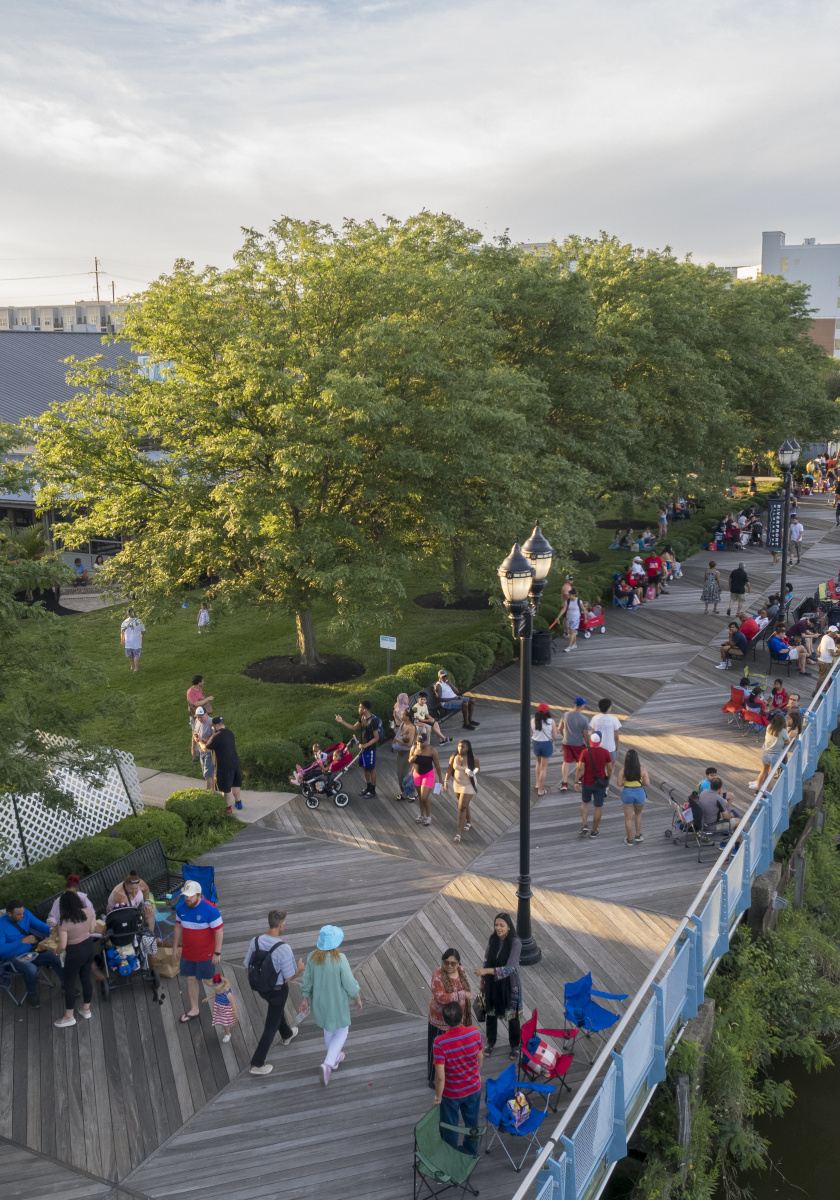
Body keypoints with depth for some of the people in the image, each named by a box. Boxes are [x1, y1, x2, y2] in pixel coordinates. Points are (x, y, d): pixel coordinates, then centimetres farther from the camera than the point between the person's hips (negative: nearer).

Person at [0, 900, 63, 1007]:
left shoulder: (25, 913, -5)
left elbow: (38, 924, -1)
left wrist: (50, 930, -23)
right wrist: (23, 941, -31)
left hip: (30, 951, 6)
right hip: (13, 958, -6)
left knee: (55, 957, -12)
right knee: (31, 969, -34)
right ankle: (31, 995, -5)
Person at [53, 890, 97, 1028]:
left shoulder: (65, 922, -24)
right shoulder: (88, 911, -9)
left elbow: (62, 946, -24)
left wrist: (57, 952, -3)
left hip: (75, 952, -6)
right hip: (89, 947, 6)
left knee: (69, 983, 10)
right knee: (86, 978, 21)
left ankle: (69, 1017, 21)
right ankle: (86, 1009, 35)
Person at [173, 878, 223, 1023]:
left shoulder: (210, 910, -25)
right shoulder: (181, 907, -8)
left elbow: (219, 931, -19)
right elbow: (178, 926, 9)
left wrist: (217, 953, -17)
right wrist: (176, 946, 13)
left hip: (206, 954, -5)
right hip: (187, 952, 5)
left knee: (208, 981, 9)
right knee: (190, 979, 17)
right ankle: (194, 1009, 35)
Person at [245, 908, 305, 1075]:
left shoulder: (255, 941, -17)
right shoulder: (284, 949, -33)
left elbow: (247, 967, -5)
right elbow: (289, 978, -23)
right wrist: (300, 969, -3)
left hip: (259, 987, 6)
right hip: (277, 990, -6)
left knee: (278, 1007, 35)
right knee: (271, 1026, 14)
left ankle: (287, 1034, 60)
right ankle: (257, 1064, 22)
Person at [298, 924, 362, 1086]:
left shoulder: (312, 957, -18)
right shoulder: (340, 959, -32)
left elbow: (307, 980, -6)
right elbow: (350, 984, -22)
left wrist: (305, 999, 8)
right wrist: (357, 998, -4)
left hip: (319, 1000, 5)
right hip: (337, 1003, -5)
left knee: (328, 1028, 30)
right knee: (341, 1032, 19)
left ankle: (335, 1058, 49)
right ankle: (327, 1064, 4)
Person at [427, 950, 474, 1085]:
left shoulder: (461, 970, -5)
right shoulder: (437, 976, -25)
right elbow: (441, 997, -34)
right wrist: (462, 994, -38)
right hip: (441, 1020, -6)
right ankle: (434, 1078, 26)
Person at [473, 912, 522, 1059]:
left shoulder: (515, 943, -25)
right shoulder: (493, 939, -8)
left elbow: (510, 968, -30)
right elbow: (487, 961, 5)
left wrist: (486, 971, -37)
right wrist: (483, 981, 11)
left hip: (509, 984, -4)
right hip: (492, 983, 4)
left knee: (512, 1016, 13)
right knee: (490, 1013, 19)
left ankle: (515, 1045, 37)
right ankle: (491, 1042, 43)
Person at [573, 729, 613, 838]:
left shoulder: (585, 752, -15)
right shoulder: (605, 752, -12)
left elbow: (580, 768, -16)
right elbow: (610, 768, -3)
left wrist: (576, 782, -6)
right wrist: (608, 780, 13)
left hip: (587, 783, 0)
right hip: (600, 784, 0)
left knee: (585, 803, 24)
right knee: (598, 808, 13)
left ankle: (585, 826, 10)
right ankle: (594, 831, 22)